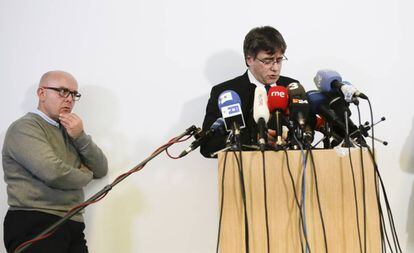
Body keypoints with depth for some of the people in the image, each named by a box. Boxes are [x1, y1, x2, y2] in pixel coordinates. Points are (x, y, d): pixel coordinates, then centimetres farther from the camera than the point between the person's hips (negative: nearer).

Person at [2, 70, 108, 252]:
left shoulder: (68, 130, 20)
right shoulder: (25, 127, -6)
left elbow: (101, 170, 13)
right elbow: (54, 173, -19)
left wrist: (80, 137, -2)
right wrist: (85, 175, 0)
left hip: (73, 226, 7)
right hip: (34, 224, -7)